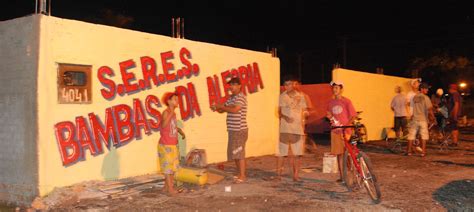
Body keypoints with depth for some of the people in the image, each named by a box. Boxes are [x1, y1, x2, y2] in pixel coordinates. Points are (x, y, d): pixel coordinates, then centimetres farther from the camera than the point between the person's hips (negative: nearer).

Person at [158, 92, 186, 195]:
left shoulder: (173, 113, 9)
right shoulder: (166, 112, -15)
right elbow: (163, 125, -33)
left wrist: (180, 130, 8)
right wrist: (170, 114, -39)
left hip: (173, 145, 9)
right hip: (166, 145, -9)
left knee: (173, 166, 14)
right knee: (168, 166, -3)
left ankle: (167, 186, 25)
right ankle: (170, 189, 3)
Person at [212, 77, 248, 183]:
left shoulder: (241, 97, -12)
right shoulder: (231, 98, 16)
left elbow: (235, 109, -27)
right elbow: (222, 110, 15)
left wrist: (220, 106, -18)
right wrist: (217, 108, -7)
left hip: (240, 130, -9)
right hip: (233, 130, 9)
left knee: (239, 153, -4)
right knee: (234, 153, 14)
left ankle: (242, 176, 4)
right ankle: (240, 174, 24)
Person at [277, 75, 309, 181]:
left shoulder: (301, 96, 6)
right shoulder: (282, 96, 3)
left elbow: (304, 111, 12)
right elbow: (279, 112, 4)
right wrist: (285, 117, -15)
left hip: (298, 128, 1)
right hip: (284, 129, -1)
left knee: (297, 154, 1)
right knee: (281, 152, -2)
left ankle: (295, 175, 10)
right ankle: (278, 173, 9)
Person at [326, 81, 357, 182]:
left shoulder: (346, 101, -3)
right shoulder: (331, 102, 10)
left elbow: (353, 116, -4)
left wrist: (347, 125, -17)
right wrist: (329, 117, -2)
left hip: (345, 131, -4)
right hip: (335, 131, 4)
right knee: (339, 154, 7)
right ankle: (341, 176, 13)